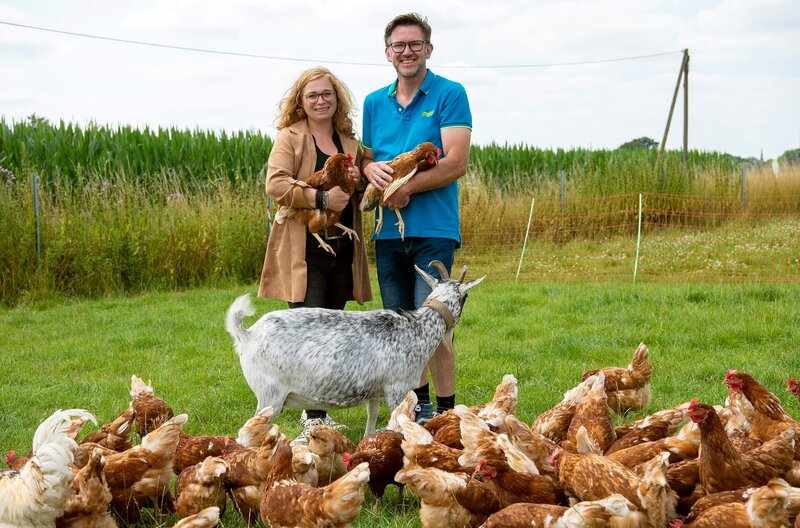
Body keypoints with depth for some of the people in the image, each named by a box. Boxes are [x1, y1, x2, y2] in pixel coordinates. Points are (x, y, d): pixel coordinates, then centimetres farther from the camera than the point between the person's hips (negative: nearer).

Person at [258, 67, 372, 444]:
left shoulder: (349, 142, 16)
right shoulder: (290, 137, 0)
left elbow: (366, 193, 23)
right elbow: (275, 184, -13)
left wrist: (360, 182, 0)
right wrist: (321, 198, -23)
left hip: (342, 250, 6)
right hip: (304, 252, -6)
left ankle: (317, 411, 21)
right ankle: (312, 419, -8)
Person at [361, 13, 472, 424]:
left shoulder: (449, 95, -3)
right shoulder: (374, 103, 14)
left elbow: (456, 163, -11)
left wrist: (405, 187, -16)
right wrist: (372, 169, -6)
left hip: (433, 229, -6)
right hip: (388, 231, 6)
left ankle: (447, 413, -1)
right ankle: (418, 403, 23)